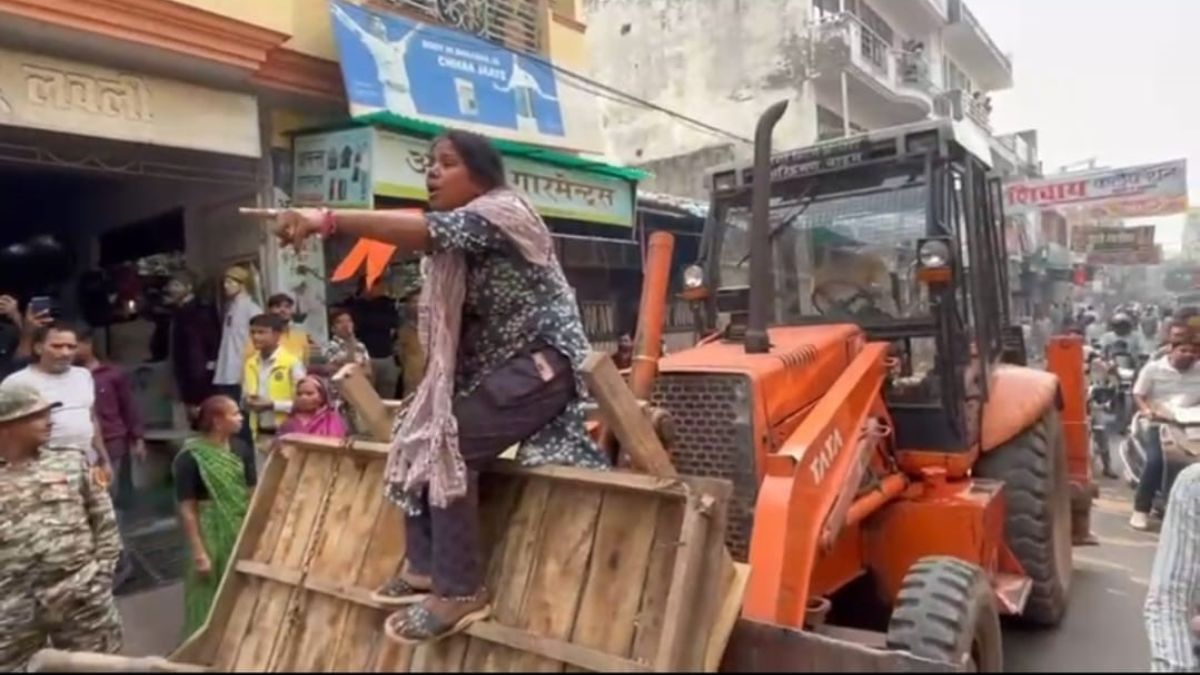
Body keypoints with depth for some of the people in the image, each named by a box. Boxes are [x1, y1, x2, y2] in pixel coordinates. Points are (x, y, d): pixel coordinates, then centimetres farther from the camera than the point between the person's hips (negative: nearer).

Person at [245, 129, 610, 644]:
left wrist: (327, 219, -41)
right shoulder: (462, 228, 15)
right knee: (420, 436, 2)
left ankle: (459, 591, -10)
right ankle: (424, 566, 12)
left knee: (449, 444, -21)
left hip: (541, 363, -9)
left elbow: (425, 232, -33)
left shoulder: (501, 211, -16)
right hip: (497, 362, 9)